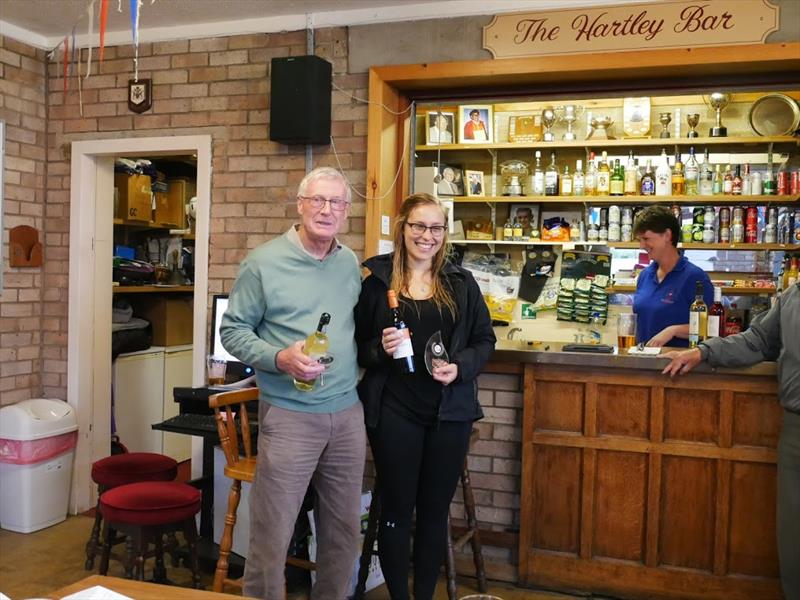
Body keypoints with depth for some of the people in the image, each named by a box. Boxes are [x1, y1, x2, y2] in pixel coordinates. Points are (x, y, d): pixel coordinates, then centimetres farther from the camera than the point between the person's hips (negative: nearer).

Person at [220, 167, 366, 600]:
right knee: (273, 532, 1)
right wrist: (280, 358, -20)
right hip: (290, 414, -5)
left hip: (347, 412, 5)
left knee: (344, 529, 16)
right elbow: (232, 331, -5)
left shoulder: (350, 263, 9)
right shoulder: (264, 263, -7)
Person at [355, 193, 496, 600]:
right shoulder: (377, 283, -2)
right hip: (394, 411, -2)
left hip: (450, 412, 2)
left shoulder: (461, 283, 5)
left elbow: (484, 340, 7)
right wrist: (381, 350, -18)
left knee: (435, 511, 13)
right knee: (396, 511, 8)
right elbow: (357, 346, 2)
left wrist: (461, 367, -10)